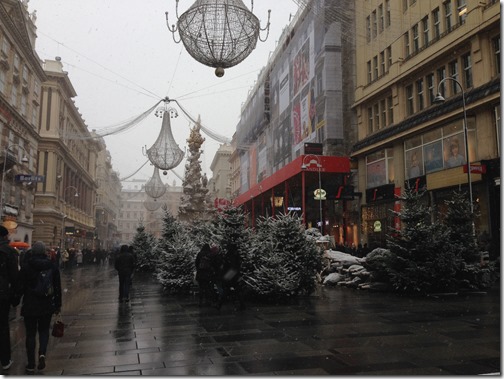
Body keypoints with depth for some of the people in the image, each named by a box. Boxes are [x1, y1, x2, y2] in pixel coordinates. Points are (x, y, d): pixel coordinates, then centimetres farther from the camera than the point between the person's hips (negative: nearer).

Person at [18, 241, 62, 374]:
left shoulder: (26, 266, -9)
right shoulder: (52, 266, -1)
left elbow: (21, 286, -7)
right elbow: (57, 287, 4)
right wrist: (58, 305, 12)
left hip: (30, 305, -2)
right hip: (47, 306, 2)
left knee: (30, 333, 8)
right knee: (44, 330, 19)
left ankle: (31, 365, 12)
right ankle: (42, 353, -4)